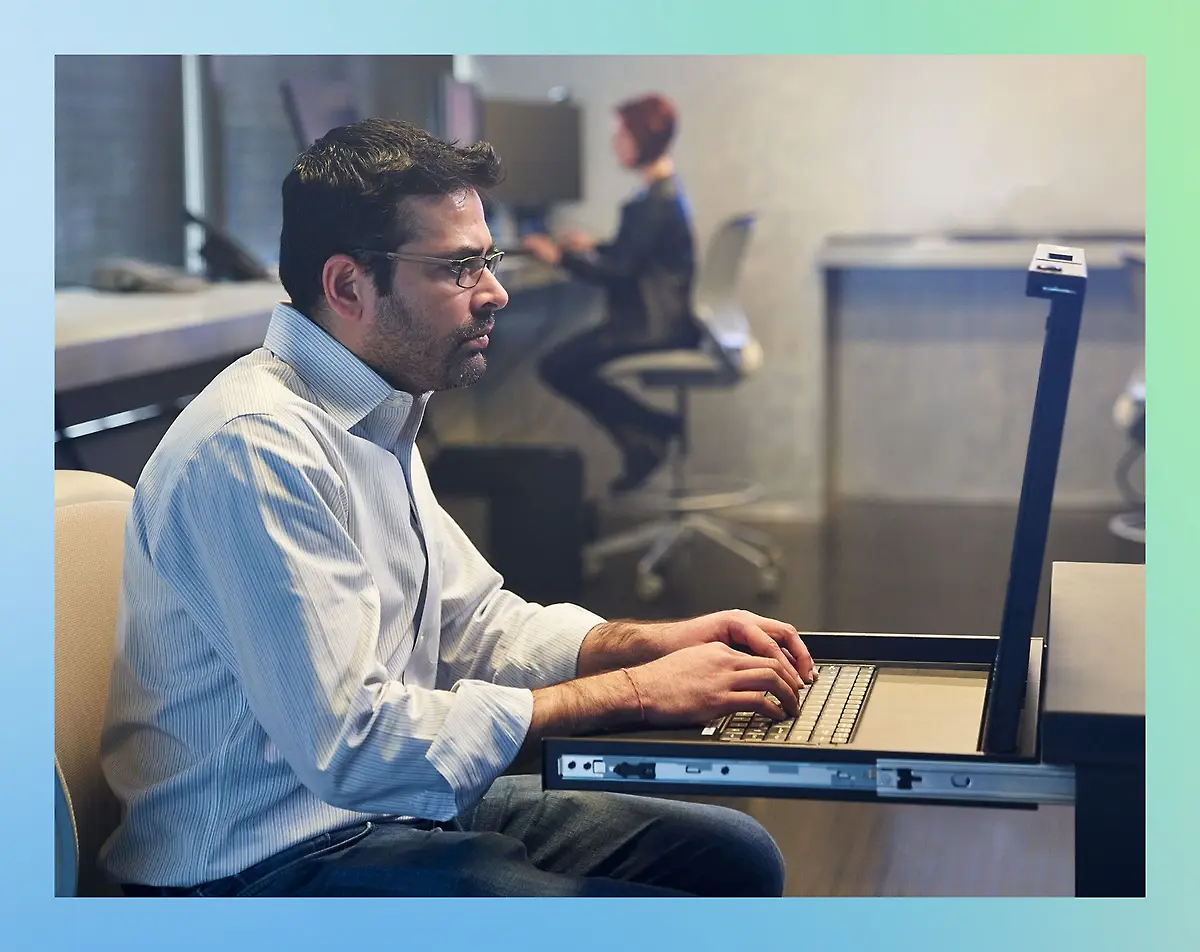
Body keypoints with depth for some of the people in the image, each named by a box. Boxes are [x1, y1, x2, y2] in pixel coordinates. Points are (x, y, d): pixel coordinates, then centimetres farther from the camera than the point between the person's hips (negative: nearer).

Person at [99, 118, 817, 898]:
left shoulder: (375, 417, 10)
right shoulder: (254, 447, -23)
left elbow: (473, 622, 17)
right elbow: (351, 745, -28)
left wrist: (658, 642, 0)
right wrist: (632, 693, -23)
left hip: (397, 805, 10)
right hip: (275, 859, -10)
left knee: (736, 856, 5)